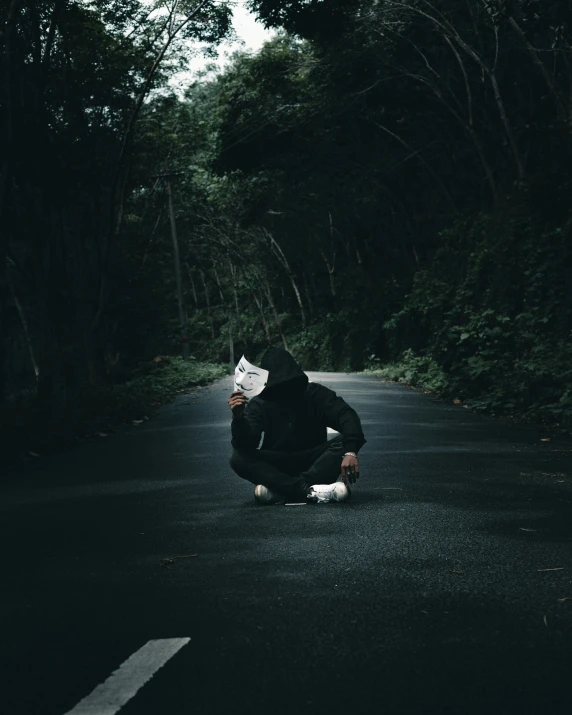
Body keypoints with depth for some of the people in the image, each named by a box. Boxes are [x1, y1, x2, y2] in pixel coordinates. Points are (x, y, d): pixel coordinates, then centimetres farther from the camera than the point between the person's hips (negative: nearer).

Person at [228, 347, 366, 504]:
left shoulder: (315, 393, -7)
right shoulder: (259, 404, -6)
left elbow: (347, 416, -20)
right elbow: (245, 444, -17)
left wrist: (350, 451, -38)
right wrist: (238, 418, -39)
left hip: (313, 462, 0)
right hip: (277, 466, 0)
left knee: (344, 442, -27)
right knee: (238, 458, -26)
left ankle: (279, 490, -34)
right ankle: (308, 490, -40)